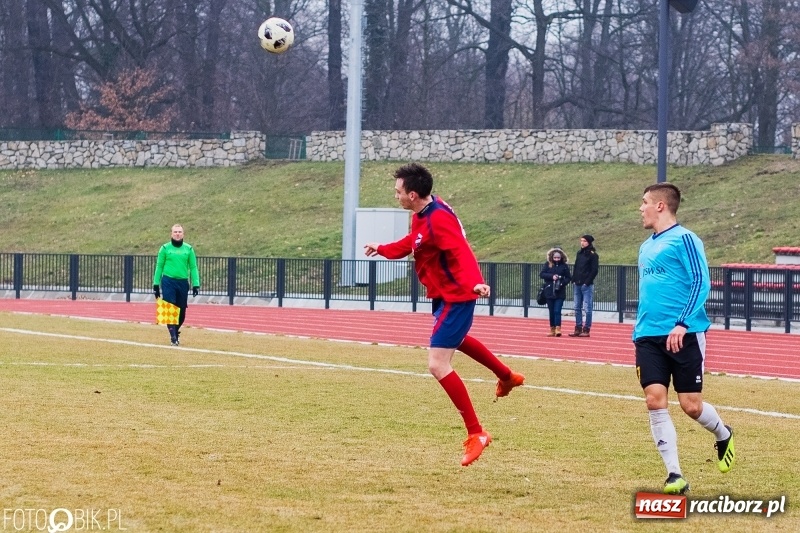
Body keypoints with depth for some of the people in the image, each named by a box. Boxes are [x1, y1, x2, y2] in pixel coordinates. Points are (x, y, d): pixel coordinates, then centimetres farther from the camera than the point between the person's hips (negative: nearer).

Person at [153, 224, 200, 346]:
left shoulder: (188, 249, 6)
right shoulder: (165, 248, 2)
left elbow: (193, 268, 6)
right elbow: (159, 267, 5)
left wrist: (196, 284, -1)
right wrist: (156, 284, 3)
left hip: (183, 283, 2)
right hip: (168, 282, -2)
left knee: (181, 311, 8)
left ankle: (175, 331, 31)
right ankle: (173, 337, -7)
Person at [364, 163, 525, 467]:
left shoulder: (437, 220, -28)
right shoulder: (421, 215, 2)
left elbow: (462, 253, -41)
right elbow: (411, 243, 22)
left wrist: (474, 282, -58)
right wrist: (381, 249, 35)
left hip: (454, 297, -11)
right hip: (444, 295, 11)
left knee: (438, 364, -14)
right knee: (455, 340, 36)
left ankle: (475, 433, -6)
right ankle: (507, 377, 58)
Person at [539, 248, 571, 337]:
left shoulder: (564, 266, 1)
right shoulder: (547, 265, 3)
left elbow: (568, 278, 4)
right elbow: (542, 274, -5)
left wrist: (562, 283, -15)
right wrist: (552, 276, -19)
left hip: (560, 293, -2)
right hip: (549, 292, 2)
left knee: (557, 311, -11)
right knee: (551, 312, 7)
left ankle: (558, 329, -11)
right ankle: (552, 330, 14)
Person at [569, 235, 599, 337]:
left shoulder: (593, 255, -6)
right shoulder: (579, 253, 14)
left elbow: (594, 270, -10)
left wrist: (587, 282, -14)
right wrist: (574, 280, 7)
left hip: (587, 286, -7)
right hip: (578, 285, 7)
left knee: (587, 308, -4)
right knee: (577, 308, 9)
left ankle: (586, 330, -2)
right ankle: (578, 329, 14)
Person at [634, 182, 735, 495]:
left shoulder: (684, 240, -6)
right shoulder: (646, 247, 17)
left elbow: (701, 282, -13)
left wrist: (682, 324, -22)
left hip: (684, 336, -6)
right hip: (649, 337, 6)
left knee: (691, 405, -3)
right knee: (655, 400, -9)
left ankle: (723, 435, 30)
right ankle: (674, 475, -6)